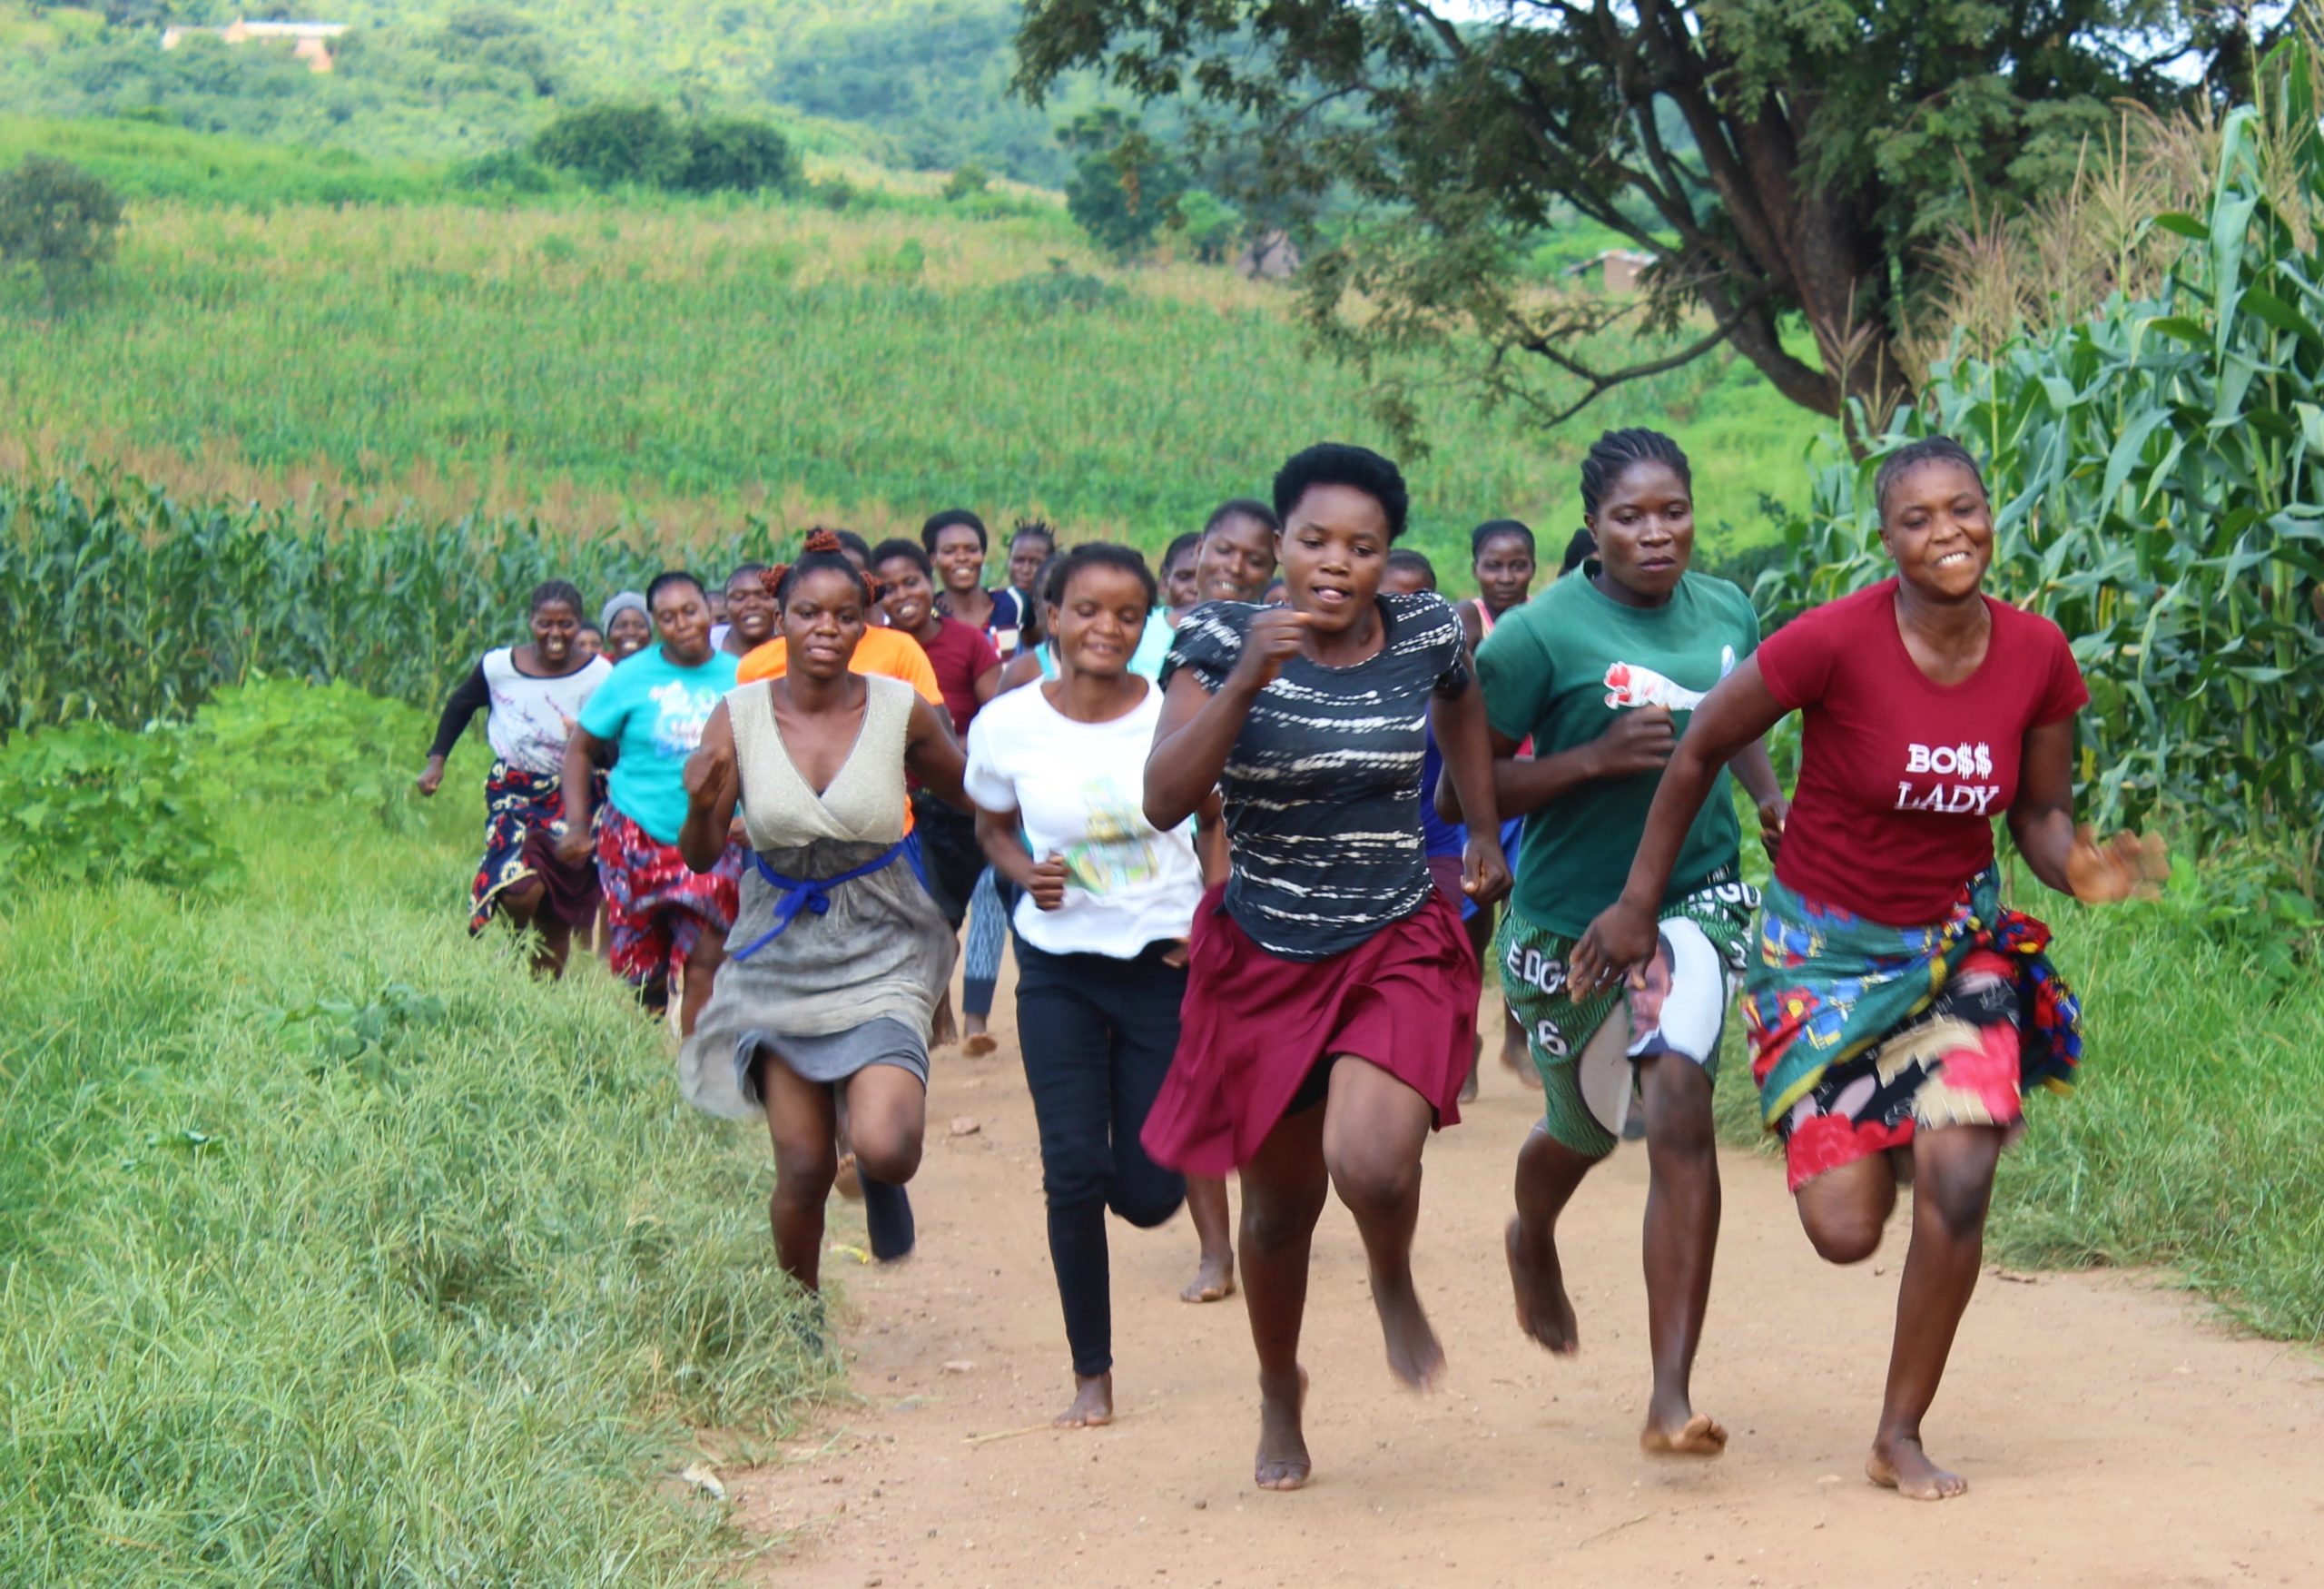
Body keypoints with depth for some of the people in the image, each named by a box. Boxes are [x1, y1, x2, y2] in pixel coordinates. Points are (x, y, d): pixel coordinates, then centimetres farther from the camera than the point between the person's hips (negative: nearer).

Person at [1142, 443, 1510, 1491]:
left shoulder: (1427, 634, -6)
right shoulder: (1223, 642, -12)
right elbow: (1165, 803, -24)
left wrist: (1486, 829, 16)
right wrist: (1247, 679, -32)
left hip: (1401, 947, 0)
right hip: (1263, 960, 0)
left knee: (1372, 1162, -25)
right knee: (1280, 1205, 14)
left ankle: (1395, 1286, 12)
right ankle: (1279, 1391, 43)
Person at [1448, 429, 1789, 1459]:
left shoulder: (1728, 612, 1)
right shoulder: (1539, 634, -14)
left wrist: (1772, 802, 2)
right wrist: (1595, 758, -25)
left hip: (1695, 898, 2)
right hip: (1572, 916, -2)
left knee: (1679, 1104, -20)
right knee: (1586, 1127, 18)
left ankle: (1671, 1399, -18)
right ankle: (1531, 1241, 59)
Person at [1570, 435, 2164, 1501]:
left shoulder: (2039, 656, -10)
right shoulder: (1835, 642, -23)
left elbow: (2041, 817, 3)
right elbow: (1700, 750, -10)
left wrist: (2080, 869, -21)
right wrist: (1640, 903, -4)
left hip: (1960, 941, 3)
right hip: (1826, 946, -2)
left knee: (1957, 1188, -13)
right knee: (1844, 1229, -4)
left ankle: (1900, 1436, 8)